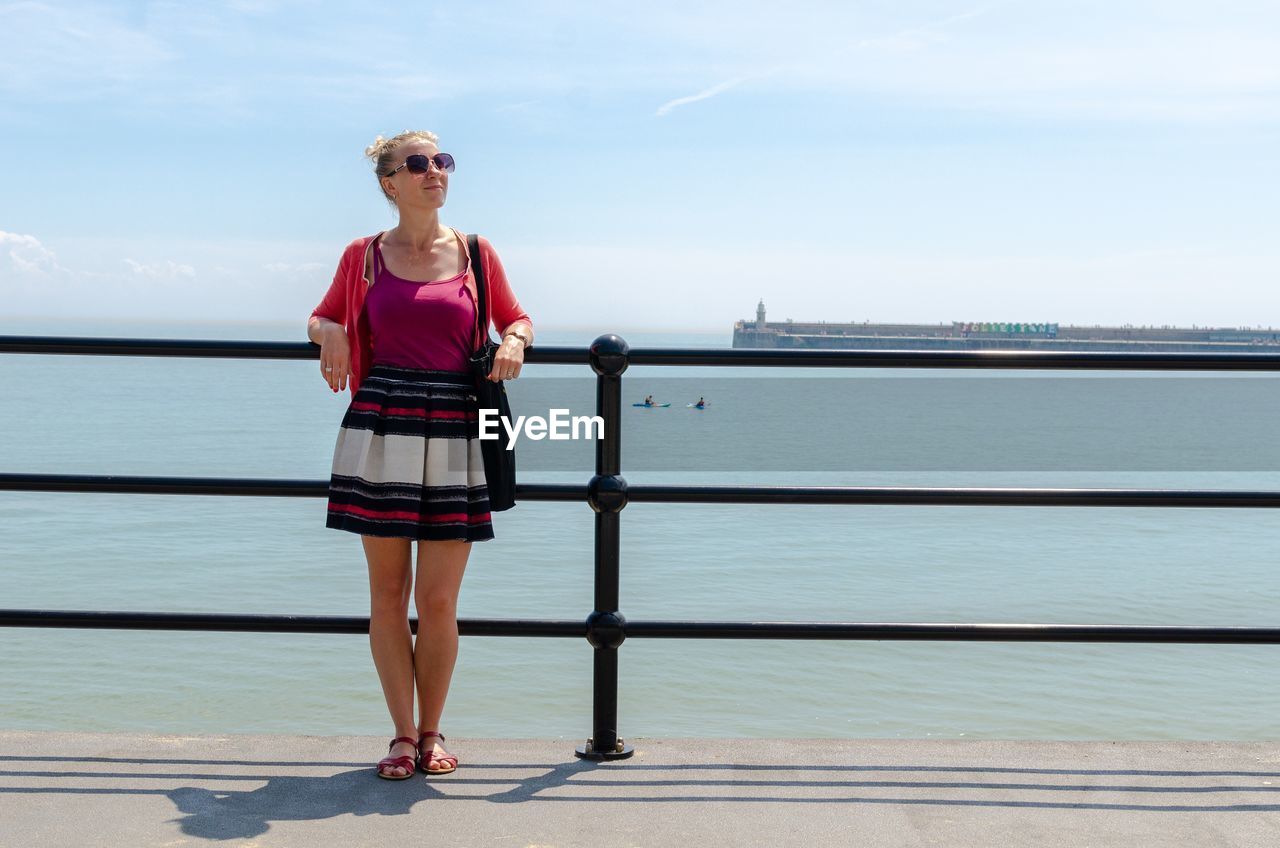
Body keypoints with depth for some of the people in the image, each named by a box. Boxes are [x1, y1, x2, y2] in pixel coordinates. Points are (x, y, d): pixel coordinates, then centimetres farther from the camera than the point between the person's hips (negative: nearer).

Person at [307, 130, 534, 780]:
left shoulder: (476, 254, 8)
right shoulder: (364, 255, 8)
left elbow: (515, 318, 20)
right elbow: (323, 317, 21)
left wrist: (514, 341, -3)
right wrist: (330, 332, -2)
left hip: (453, 433, 0)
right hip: (381, 428, 0)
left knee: (438, 600, 1)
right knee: (388, 592, 5)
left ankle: (431, 732, 19)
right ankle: (403, 734, 18)